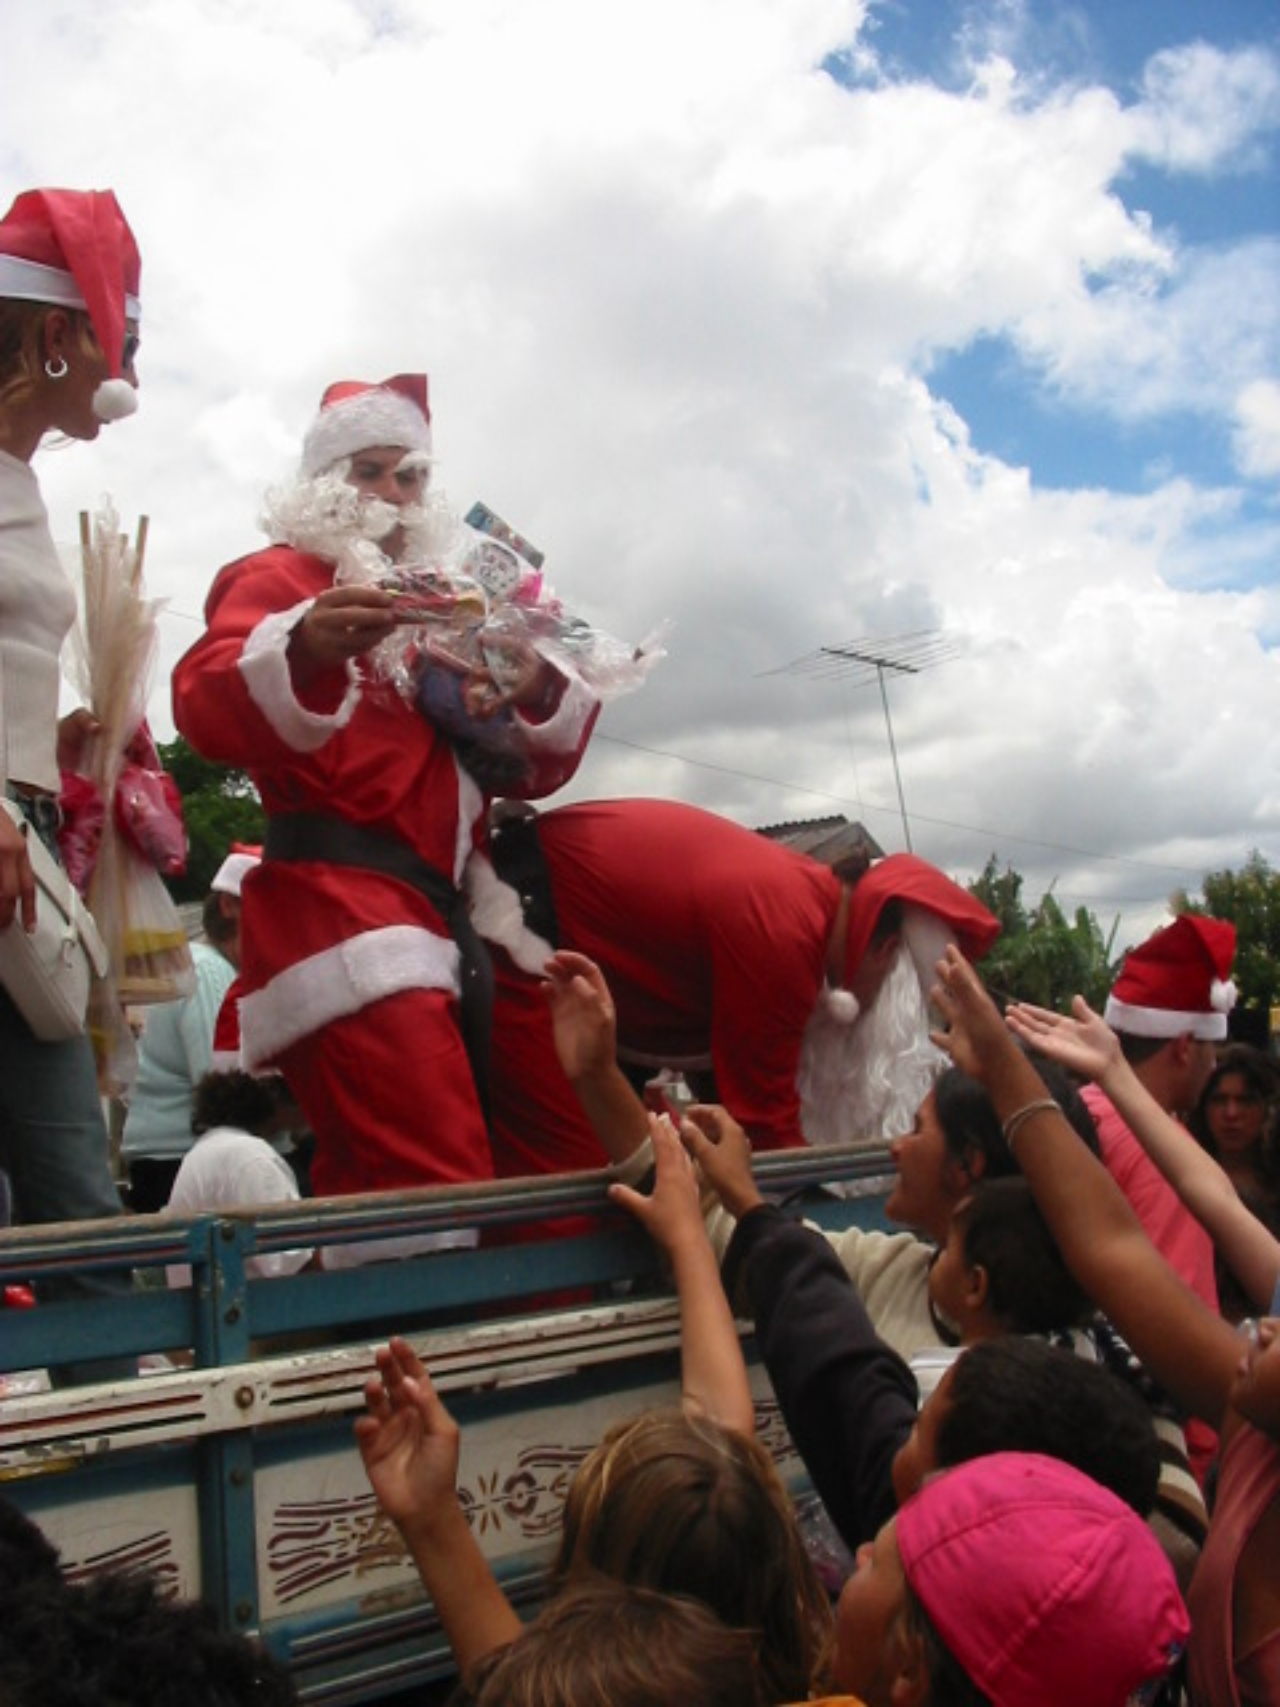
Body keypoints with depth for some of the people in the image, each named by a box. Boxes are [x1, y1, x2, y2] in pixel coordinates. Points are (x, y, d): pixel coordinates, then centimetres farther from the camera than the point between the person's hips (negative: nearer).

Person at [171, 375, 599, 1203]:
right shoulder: (279, 577, 9)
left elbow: (531, 769, 23)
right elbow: (207, 704, -13)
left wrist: (541, 694, -1)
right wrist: (304, 650, -35)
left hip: (440, 915, 7)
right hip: (340, 905, -7)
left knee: (371, 1196, 7)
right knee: (436, 1192, -20)